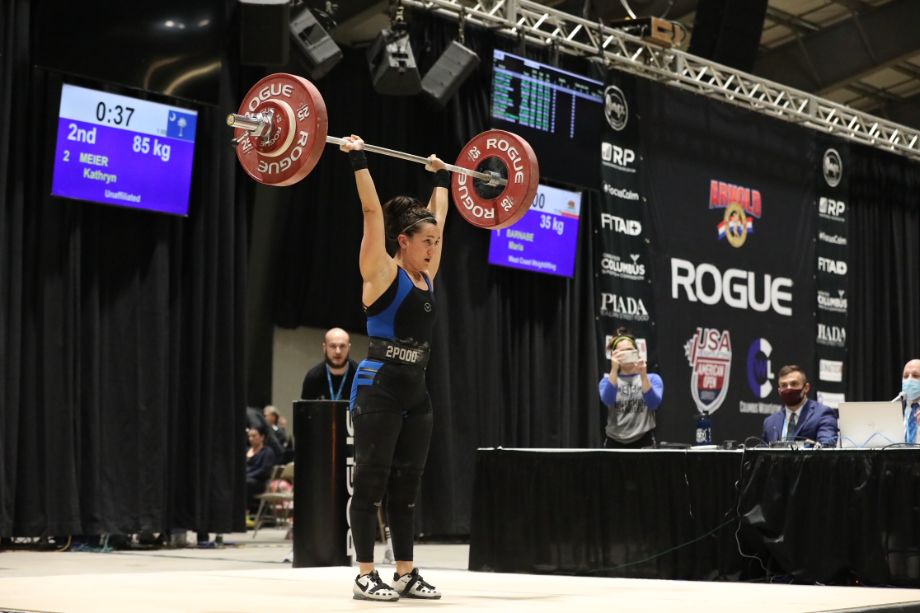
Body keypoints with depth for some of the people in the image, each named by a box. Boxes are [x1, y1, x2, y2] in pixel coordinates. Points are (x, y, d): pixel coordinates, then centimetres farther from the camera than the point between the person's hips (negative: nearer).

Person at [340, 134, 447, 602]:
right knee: (371, 483, -2)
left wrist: (441, 177, 30)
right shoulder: (382, 273, -7)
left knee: (407, 487, 9)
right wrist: (357, 159, -11)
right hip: (379, 389, -7)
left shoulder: (426, 277, 11)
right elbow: (372, 211, -12)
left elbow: (437, 217, 22)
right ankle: (365, 577, 3)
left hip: (415, 392, 7)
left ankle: (406, 573, 15)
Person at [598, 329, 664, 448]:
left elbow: (654, 403, -13)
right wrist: (614, 369, -24)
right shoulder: (607, 380, 9)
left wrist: (643, 375, -26)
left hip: (643, 442, -1)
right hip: (615, 443, 1)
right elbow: (608, 400, -13)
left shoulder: (652, 378, 6)